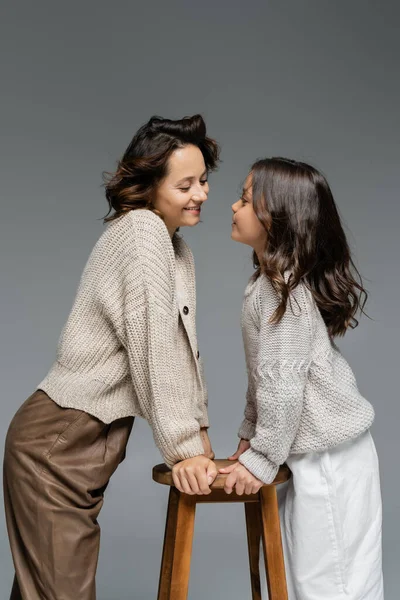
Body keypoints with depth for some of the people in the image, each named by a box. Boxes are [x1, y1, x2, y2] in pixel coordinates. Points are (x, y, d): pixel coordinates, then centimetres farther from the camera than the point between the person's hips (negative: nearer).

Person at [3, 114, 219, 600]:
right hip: (59, 442, -9)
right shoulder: (141, 229, -17)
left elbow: (183, 343, 14)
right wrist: (183, 446, -17)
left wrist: (198, 425, 9)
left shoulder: (178, 250, 14)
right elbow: (152, 346, -21)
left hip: (91, 440, 9)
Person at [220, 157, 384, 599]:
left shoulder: (286, 287, -21)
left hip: (329, 456, -10)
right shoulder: (268, 282, 9)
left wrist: (260, 459, -17)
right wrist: (250, 436, 14)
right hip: (315, 451, 10)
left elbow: (283, 385, -23)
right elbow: (263, 377, 14)